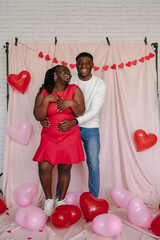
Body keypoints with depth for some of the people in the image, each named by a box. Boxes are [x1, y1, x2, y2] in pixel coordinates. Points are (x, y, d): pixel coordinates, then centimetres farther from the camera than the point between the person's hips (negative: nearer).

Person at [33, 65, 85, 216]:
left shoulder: (74, 90, 2)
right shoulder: (43, 93, 2)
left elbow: (80, 112, -5)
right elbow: (38, 116, -7)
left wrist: (71, 103, -21)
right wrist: (46, 100, -16)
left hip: (69, 137, 0)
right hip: (49, 137, 0)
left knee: (65, 169, 5)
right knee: (44, 168, -9)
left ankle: (61, 201, 26)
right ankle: (49, 199, 17)